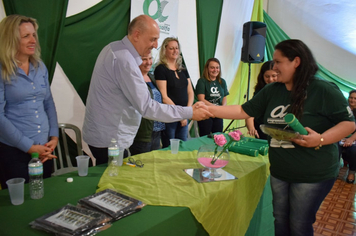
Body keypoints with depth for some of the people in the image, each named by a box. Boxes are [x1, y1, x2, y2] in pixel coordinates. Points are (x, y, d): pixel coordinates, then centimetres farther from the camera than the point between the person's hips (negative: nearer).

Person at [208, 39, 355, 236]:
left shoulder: (324, 90, -13)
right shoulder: (272, 91, 3)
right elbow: (244, 111, 4)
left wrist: (321, 139, -26)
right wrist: (209, 109, -3)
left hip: (313, 175, -5)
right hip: (279, 171, 6)